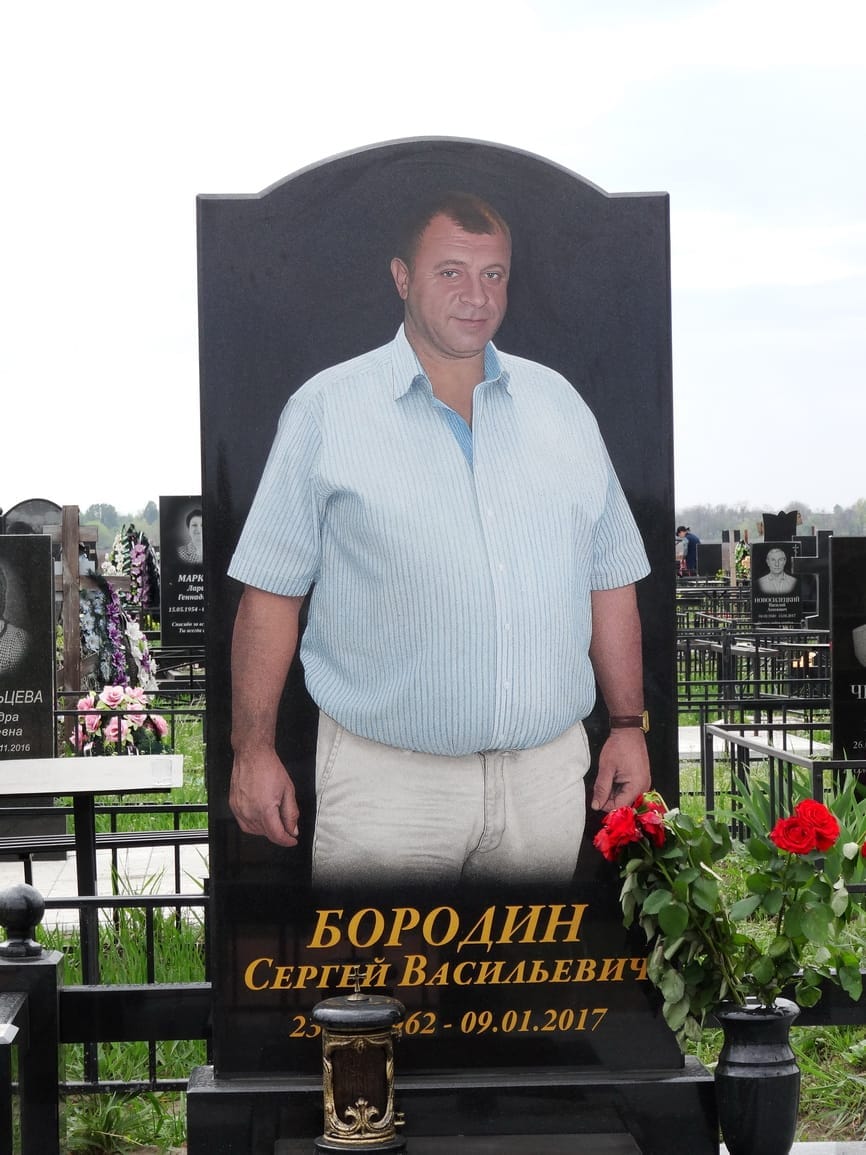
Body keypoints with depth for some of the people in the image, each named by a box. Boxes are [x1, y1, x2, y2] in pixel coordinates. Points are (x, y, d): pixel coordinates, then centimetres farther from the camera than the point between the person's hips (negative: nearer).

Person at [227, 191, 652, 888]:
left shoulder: (559, 404, 12)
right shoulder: (327, 410, 0)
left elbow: (609, 577, 15)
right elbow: (272, 592, -1)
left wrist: (629, 725, 11)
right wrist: (254, 750, -5)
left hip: (547, 773, 4)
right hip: (386, 779, -3)